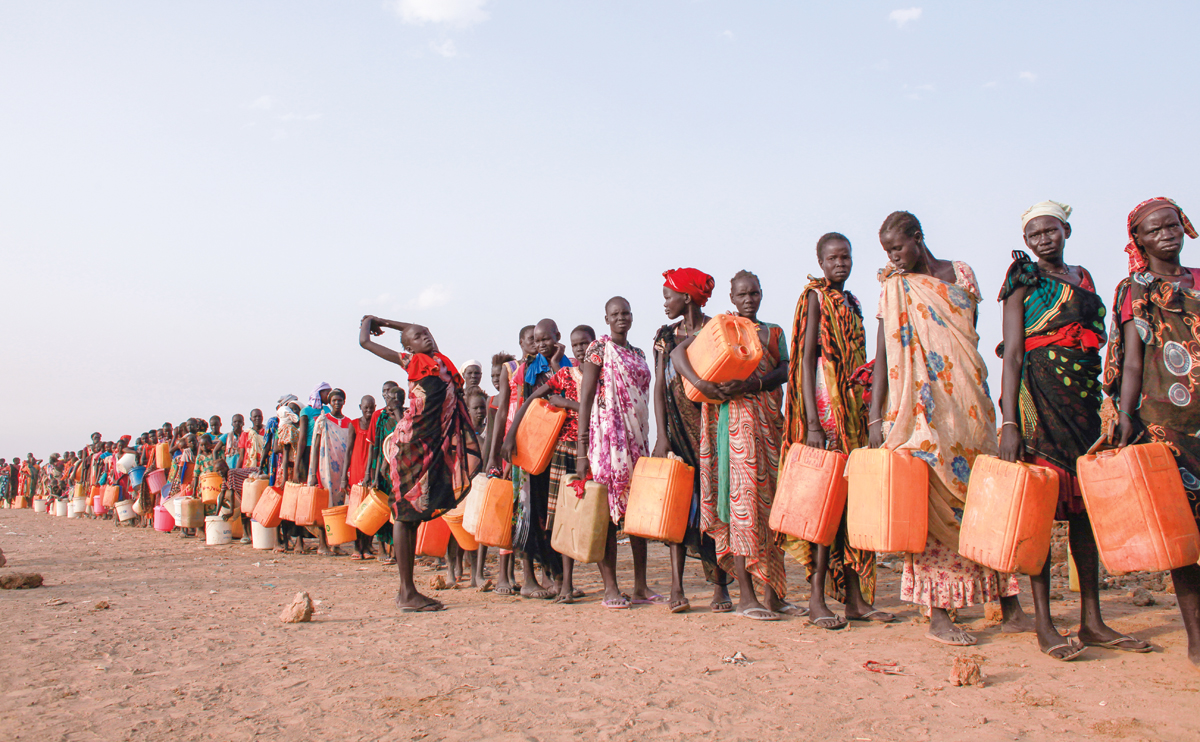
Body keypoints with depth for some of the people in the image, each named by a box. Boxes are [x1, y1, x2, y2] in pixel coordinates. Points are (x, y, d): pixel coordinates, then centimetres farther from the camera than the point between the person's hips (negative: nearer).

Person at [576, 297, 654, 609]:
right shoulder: (599, 348, 0)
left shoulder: (638, 354, 18)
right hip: (607, 436, -6)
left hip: (637, 438, 6)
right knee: (607, 511, -5)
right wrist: (582, 450, -13)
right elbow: (585, 398, -6)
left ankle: (640, 586, 11)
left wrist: (647, 443, 15)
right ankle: (610, 587, 0)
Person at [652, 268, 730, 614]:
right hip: (679, 429, 3)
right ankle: (677, 586, -1)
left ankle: (720, 586, 8)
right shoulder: (666, 335, 10)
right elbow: (659, 387, 5)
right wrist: (662, 436, -3)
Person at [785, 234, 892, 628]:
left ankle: (854, 596, 11)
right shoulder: (815, 297, -2)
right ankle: (817, 599, -4)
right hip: (825, 407, -7)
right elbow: (806, 360, -10)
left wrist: (868, 413, 17)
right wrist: (812, 422, -19)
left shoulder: (851, 302, 20)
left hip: (853, 408, 7)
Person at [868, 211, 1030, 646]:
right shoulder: (894, 288, 4)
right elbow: (883, 354, -1)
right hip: (921, 410, -3)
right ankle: (939, 614, 0)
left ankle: (1010, 607, 13)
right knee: (934, 501, -6)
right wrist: (876, 416, -9)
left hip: (969, 403, 3)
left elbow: (970, 335, 17)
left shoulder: (961, 273, 11)